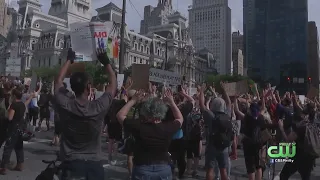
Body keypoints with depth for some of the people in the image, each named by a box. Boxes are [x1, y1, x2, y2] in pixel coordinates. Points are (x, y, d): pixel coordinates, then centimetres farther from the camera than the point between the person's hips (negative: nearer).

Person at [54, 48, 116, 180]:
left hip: (71, 164, 0)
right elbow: (113, 84, 0)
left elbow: (58, 80, 6)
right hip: (93, 163, 0)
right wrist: (106, 62, 7)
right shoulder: (98, 107, -17)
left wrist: (69, 60, 16)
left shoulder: (64, 105, -14)